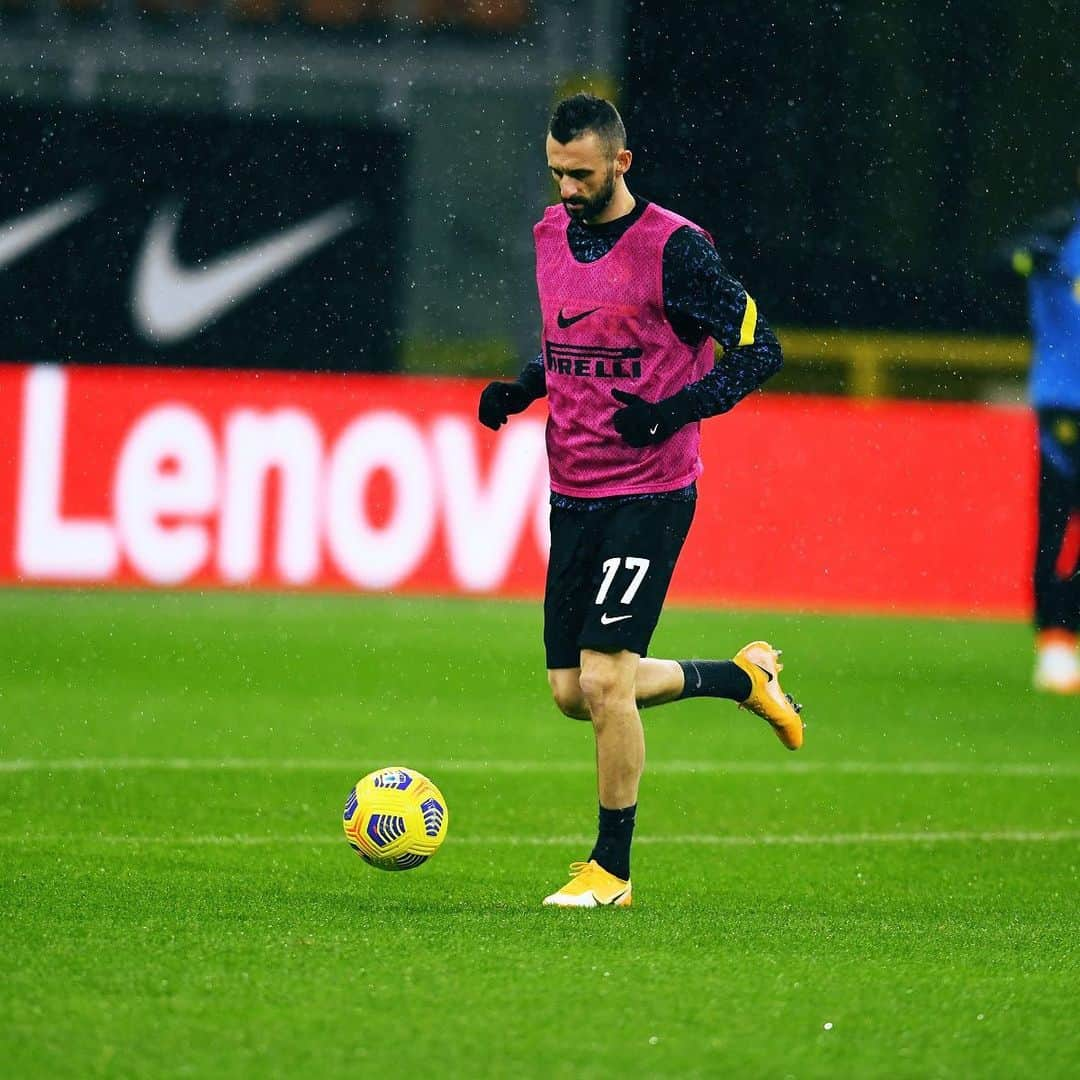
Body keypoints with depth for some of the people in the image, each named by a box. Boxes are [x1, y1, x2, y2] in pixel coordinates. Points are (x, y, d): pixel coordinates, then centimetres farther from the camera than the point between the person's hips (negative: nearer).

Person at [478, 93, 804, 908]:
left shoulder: (673, 248, -13)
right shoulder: (552, 236, 9)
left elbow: (758, 349, -11)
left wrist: (675, 410, -24)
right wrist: (519, 389, 5)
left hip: (648, 495, -7)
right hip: (573, 495, 7)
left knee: (605, 679, -13)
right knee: (573, 692, 8)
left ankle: (612, 868, 2)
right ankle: (743, 676, 31)